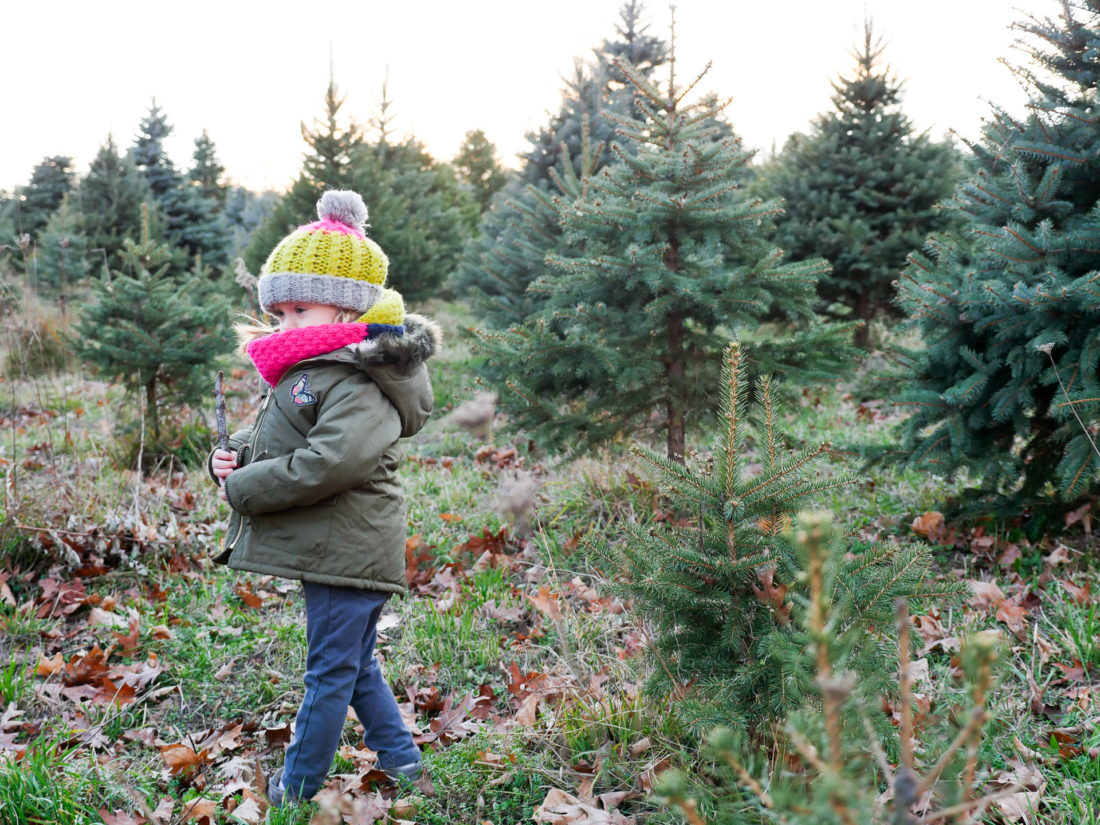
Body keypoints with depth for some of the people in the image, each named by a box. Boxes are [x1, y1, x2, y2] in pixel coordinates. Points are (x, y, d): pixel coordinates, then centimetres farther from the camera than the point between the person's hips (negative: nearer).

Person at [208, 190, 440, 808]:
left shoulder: (361, 385, -20)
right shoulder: (302, 374, 14)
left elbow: (329, 462, -33)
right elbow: (265, 438, 23)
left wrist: (243, 488, -22)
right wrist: (232, 457, -1)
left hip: (348, 547, -10)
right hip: (333, 549, 10)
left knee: (331, 669, 3)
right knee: (356, 662, 20)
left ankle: (297, 789, 15)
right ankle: (401, 760, 32)